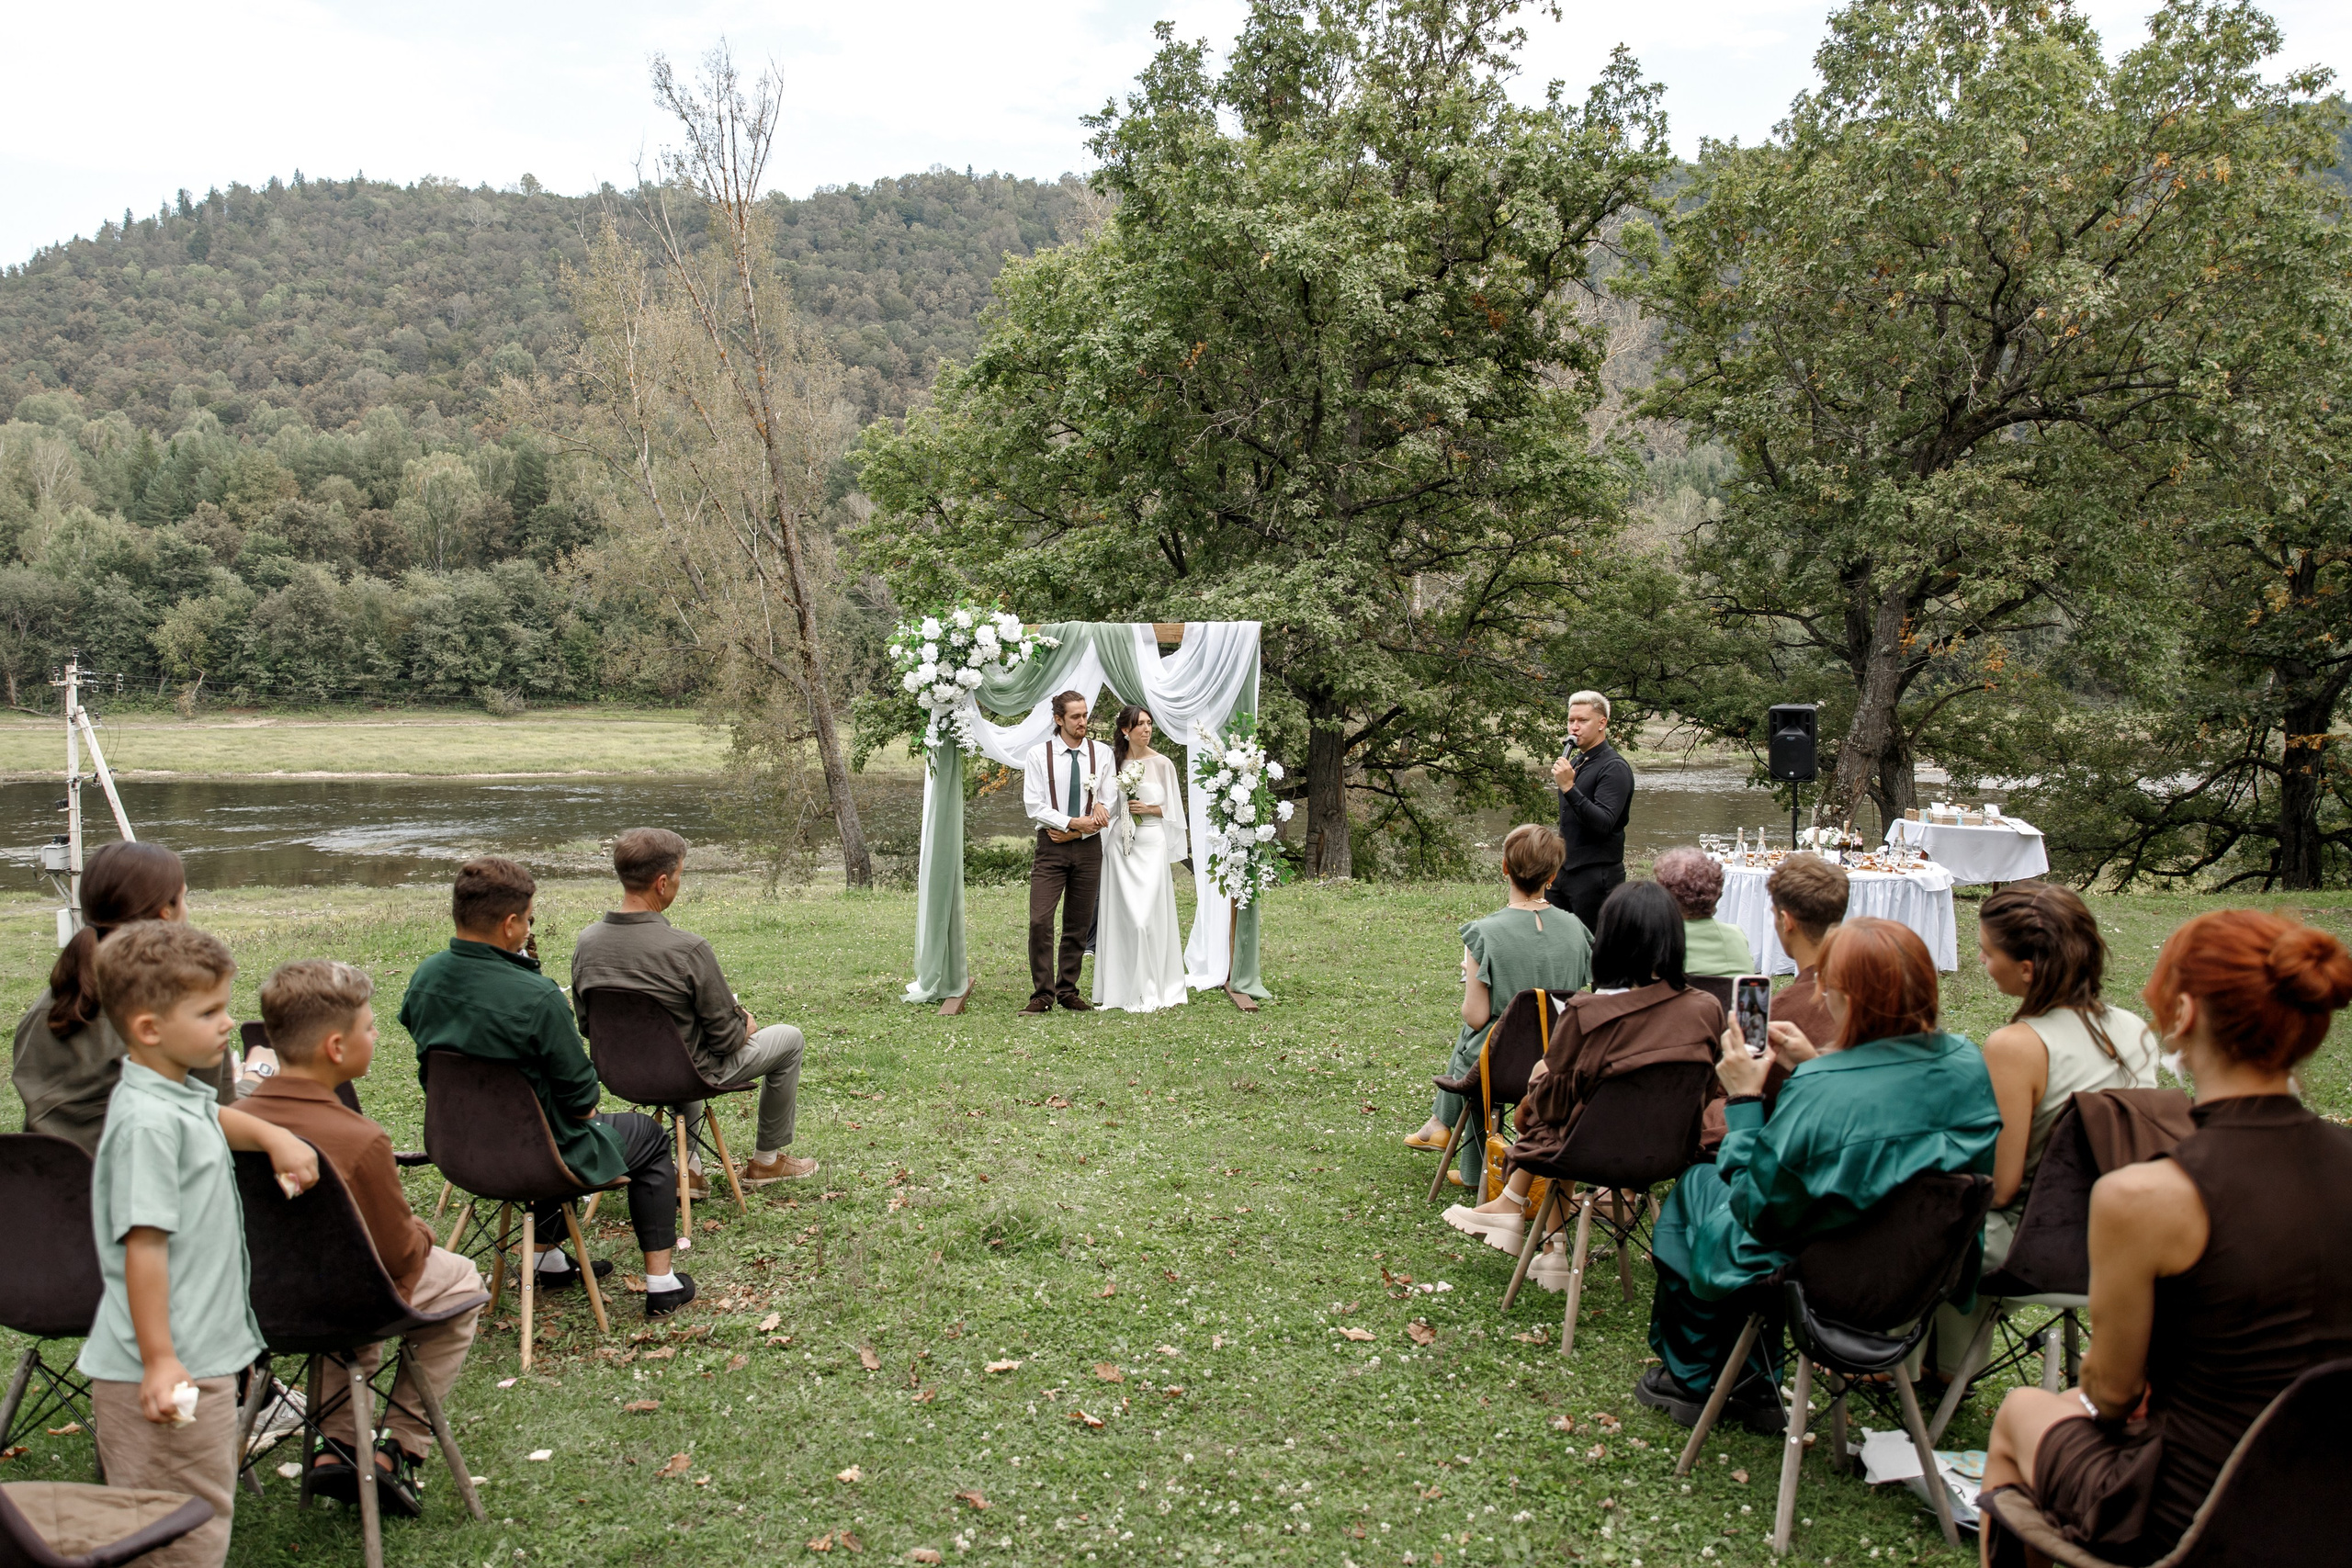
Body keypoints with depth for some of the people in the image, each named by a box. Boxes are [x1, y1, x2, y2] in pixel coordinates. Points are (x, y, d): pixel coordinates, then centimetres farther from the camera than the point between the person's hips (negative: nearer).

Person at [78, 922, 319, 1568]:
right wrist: (159, 1362, -27)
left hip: (201, 1356, 10)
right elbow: (144, 1245, -26)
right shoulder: (148, 1121, -22)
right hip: (170, 1370, -10)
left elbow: (212, 1117, 34)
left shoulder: (182, 1095, 8)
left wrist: (273, 1135, 17)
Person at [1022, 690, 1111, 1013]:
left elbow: (1109, 805, 3)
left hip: (1088, 847, 2)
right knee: (1040, 921, -11)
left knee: (1078, 925, 7)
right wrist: (1073, 823, -13)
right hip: (1051, 846, -2)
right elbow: (1034, 806, -5)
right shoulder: (1039, 755, -1)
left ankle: (1068, 991, 16)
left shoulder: (1101, 754, 4)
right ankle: (1042, 994, -3)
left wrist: (1074, 834, -9)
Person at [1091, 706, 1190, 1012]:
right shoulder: (1114, 761, 6)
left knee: (1148, 916, -6)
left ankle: (1149, 989, 3)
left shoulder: (1162, 764, 1)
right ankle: (1122, 987, 10)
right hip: (1120, 844, 2)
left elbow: (1173, 808, 7)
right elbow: (1105, 804, 10)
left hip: (1152, 844, -2)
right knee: (1121, 915, 2)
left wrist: (1149, 809, -9)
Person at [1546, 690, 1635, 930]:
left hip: (1596, 876, -8)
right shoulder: (1575, 761, 15)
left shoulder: (1614, 767, -13)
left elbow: (1604, 823, -25)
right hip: (1565, 871, 8)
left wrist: (1568, 787, -29)